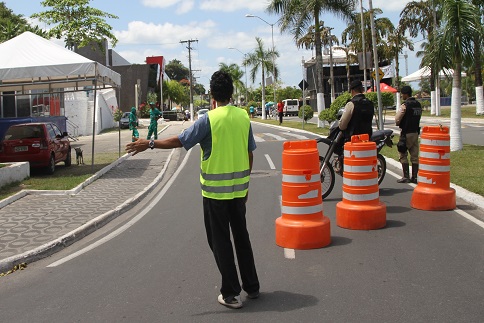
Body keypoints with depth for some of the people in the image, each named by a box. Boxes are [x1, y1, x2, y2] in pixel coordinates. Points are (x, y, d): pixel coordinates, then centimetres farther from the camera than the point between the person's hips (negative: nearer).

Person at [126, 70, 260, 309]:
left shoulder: (209, 119, -13)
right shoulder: (243, 117, 2)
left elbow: (180, 141, -12)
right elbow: (250, 153, 8)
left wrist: (150, 144, -1)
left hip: (216, 190, -5)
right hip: (239, 188, 5)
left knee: (220, 241, 6)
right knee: (241, 236, 18)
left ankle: (230, 294, 11)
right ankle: (252, 286, 27)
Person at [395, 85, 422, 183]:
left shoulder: (405, 105, -14)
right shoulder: (418, 104, 10)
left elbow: (397, 120, -14)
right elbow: (418, 117, 15)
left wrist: (398, 123, 6)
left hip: (406, 133, -7)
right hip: (416, 132, 7)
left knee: (403, 155, 2)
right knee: (414, 156, 7)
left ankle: (406, 177, 2)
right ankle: (414, 177, 9)